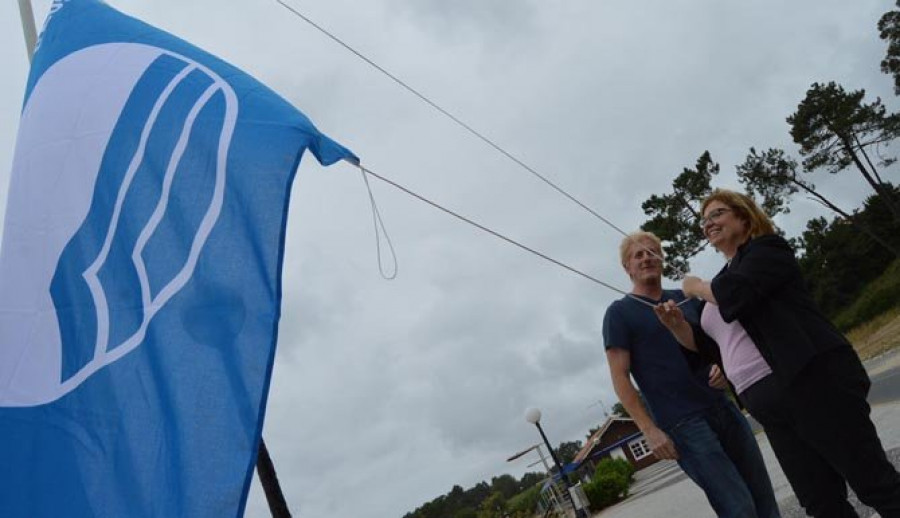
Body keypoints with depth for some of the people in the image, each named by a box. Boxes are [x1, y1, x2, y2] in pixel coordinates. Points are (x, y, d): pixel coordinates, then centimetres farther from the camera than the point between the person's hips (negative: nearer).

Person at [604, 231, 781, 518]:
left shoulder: (685, 297, 13)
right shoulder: (620, 313, -3)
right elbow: (620, 378, -7)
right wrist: (650, 430, -14)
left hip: (723, 408, 6)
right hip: (683, 423, -6)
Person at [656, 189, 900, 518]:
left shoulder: (766, 248, 2)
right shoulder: (721, 280, 23)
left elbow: (736, 294, -18)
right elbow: (711, 345, 19)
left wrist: (696, 287, 1)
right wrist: (677, 325, 2)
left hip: (812, 380, -8)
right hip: (766, 402, 8)